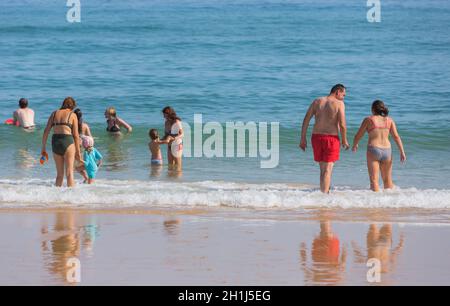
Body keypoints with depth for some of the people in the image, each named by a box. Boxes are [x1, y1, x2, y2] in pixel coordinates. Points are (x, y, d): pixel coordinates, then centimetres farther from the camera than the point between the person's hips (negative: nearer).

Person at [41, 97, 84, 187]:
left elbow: (46, 132, 10)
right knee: (69, 173, -4)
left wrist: (43, 148, 15)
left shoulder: (54, 113, 14)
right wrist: (78, 152, 5)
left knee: (59, 174, 16)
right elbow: (76, 135, 1)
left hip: (55, 142, 4)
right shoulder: (72, 115, 5)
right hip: (67, 141, -4)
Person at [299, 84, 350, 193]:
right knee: (328, 169, -2)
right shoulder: (339, 104, -5)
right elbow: (342, 125, -13)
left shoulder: (317, 102, 8)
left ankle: (324, 192, 22)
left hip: (316, 136, 4)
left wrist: (303, 139, 7)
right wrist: (344, 141, 2)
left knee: (323, 168, 18)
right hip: (331, 138, -4)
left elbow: (306, 120, 3)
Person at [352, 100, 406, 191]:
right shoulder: (389, 120, 8)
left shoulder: (368, 120, 1)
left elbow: (358, 136, 5)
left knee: (374, 180, -5)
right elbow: (396, 137, -1)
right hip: (387, 150, 3)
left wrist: (354, 146, 25)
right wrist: (402, 152, -1)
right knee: (388, 180, 15)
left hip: (373, 150, -3)